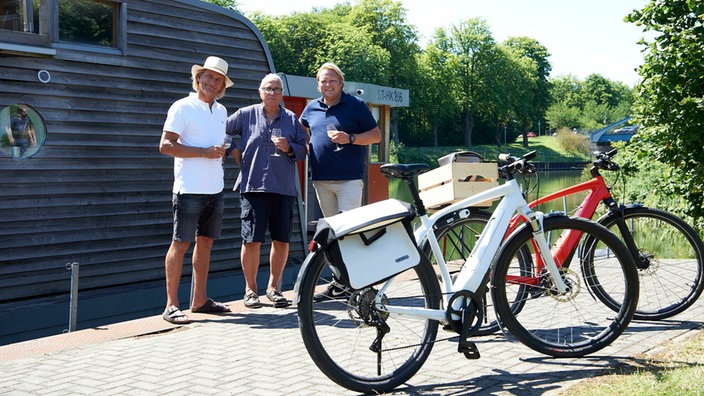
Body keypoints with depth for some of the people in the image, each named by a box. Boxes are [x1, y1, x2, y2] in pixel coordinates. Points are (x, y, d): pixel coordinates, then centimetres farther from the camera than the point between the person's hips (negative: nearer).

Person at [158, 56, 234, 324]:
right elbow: (165, 145, -13)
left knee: (205, 242, 11)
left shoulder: (221, 111, 16)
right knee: (181, 243, -6)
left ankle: (199, 299, 19)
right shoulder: (183, 107, -5)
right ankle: (171, 305, -3)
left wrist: (221, 153, 10)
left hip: (215, 189, 7)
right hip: (190, 189, -7)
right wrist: (205, 152, -17)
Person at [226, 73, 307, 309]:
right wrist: (235, 152, 5)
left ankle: (273, 287, 18)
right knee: (252, 240, -6)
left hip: (284, 188, 2)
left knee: (281, 240, 4)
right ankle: (250, 290, 7)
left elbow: (303, 151, 11)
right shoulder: (246, 115, 7)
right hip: (253, 186, -2)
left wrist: (289, 148, -8)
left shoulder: (292, 119, 12)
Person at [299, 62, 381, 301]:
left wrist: (350, 138, -17)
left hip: (349, 178, -6)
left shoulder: (355, 105, 0)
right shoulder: (311, 108, 14)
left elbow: (376, 135, -2)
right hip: (321, 179, 6)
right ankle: (338, 281, 17)